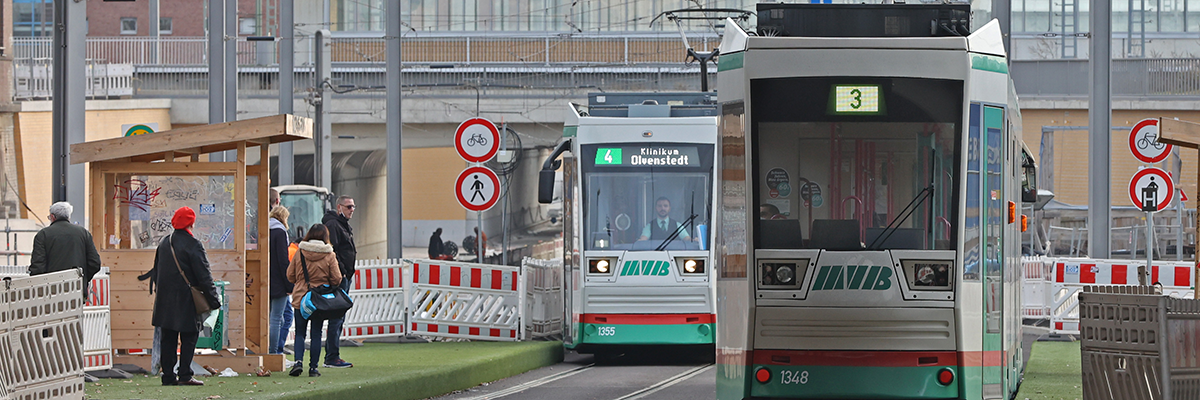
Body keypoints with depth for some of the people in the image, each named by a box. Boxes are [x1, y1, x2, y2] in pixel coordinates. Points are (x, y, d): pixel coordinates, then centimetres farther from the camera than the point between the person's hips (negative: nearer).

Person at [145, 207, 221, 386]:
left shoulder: (164, 243, 9)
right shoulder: (193, 245, -12)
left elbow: (157, 270, 18)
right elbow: (204, 276, -13)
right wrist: (213, 299, -8)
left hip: (165, 300, 6)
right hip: (186, 300, -6)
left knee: (168, 338, 8)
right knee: (189, 337, 0)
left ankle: (168, 375, 8)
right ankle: (185, 375, -5)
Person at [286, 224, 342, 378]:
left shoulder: (300, 253, -3)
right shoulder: (329, 255, -7)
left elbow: (290, 275, 3)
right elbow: (336, 279, -5)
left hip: (300, 298, 0)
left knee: (300, 333, 8)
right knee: (316, 333, 7)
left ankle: (298, 361, -10)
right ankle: (313, 367, 7)